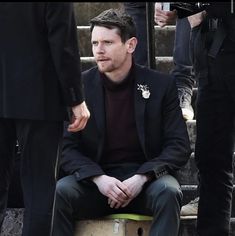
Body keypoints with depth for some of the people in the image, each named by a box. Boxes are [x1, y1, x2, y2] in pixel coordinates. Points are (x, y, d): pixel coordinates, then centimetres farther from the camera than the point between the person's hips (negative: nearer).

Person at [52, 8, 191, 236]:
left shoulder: (161, 85, 2)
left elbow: (179, 146, 0)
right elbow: (66, 147, 1)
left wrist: (141, 178, -17)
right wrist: (98, 178, -19)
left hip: (144, 180, -1)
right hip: (94, 180, 1)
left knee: (167, 192, -33)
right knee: (58, 193, -29)